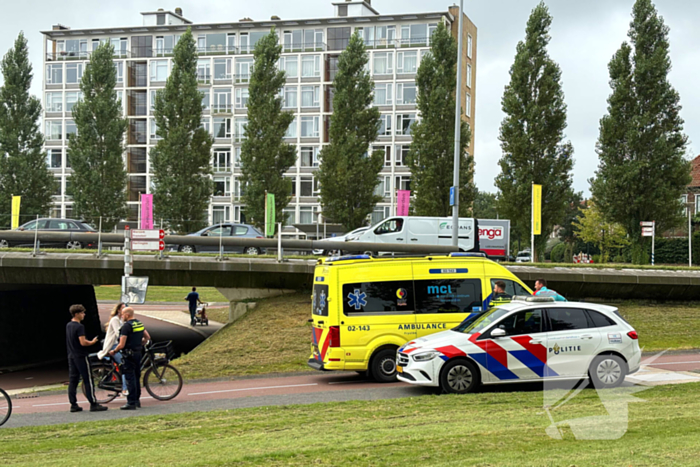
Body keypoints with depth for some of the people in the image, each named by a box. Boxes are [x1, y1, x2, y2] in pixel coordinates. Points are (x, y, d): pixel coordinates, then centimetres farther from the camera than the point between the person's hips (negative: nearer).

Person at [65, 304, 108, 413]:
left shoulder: (68, 325, 11)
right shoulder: (79, 326, -17)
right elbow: (83, 342, -23)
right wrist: (92, 342, -6)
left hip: (71, 356, 9)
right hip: (81, 356, -9)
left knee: (72, 380, 8)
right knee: (88, 380, -4)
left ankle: (73, 405, 10)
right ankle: (93, 404, -3)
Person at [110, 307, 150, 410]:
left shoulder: (126, 326, -16)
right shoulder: (140, 323, 9)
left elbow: (121, 345, -18)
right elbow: (147, 337, 17)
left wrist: (113, 351, -2)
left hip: (129, 354, -8)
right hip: (138, 353, 8)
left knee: (130, 378, -5)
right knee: (137, 377, 14)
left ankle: (131, 403, -4)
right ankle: (137, 400, 20)